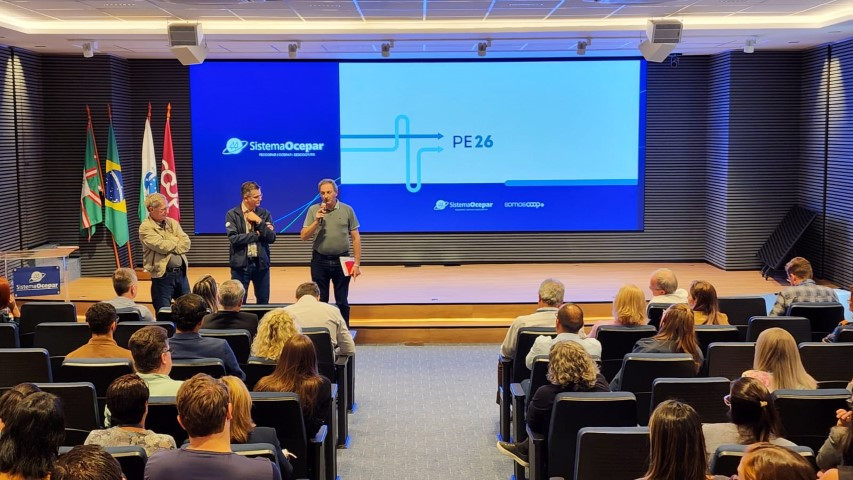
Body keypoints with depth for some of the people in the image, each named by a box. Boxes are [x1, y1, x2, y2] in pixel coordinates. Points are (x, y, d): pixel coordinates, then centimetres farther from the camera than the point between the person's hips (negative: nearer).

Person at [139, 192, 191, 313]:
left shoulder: (172, 223, 10)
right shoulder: (145, 227, -7)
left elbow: (186, 244, 1)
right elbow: (161, 246, -18)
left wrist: (169, 246, -13)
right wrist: (176, 240, -1)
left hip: (181, 273, 6)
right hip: (162, 276, -6)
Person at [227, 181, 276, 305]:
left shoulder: (264, 214, 5)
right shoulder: (232, 215, -4)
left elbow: (272, 238, -3)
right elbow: (233, 239, -16)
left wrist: (259, 222, -13)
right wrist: (256, 235, -10)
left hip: (261, 263, 3)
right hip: (241, 264, -3)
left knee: (263, 301, 10)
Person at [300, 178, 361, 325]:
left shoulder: (347, 210, -1)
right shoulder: (313, 210, 0)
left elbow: (356, 238, 1)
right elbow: (303, 236, -1)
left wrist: (357, 263, -4)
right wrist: (316, 221, -17)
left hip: (341, 260, 0)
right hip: (320, 260, 1)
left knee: (342, 301, 8)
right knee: (320, 300, 8)